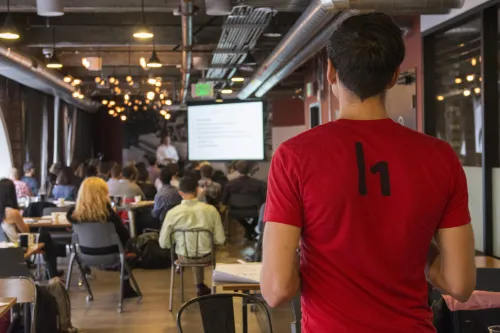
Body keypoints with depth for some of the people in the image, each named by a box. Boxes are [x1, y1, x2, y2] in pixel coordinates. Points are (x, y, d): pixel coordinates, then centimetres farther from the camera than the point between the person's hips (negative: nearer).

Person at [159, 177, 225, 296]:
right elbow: (220, 240, -13)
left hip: (184, 257, 0)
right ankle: (200, 286, 46)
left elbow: (164, 243, -13)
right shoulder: (211, 210, -17)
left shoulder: (173, 213, -18)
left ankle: (200, 286, 52)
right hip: (206, 257, 0)